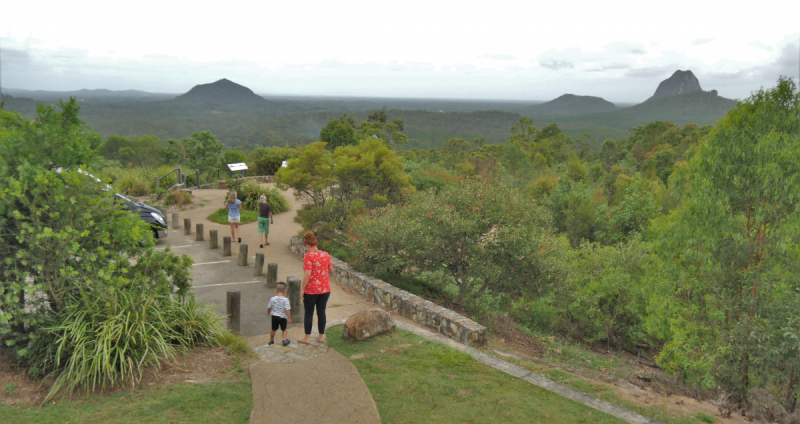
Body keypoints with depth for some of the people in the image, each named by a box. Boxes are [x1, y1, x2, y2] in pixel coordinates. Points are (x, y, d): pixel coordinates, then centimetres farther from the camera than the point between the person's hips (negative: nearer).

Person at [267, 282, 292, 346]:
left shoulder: (272, 299, -8)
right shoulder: (285, 300, -18)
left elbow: (269, 307, 4)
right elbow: (287, 310, -20)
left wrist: (268, 313, 24)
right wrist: (289, 318, -13)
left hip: (274, 316, 3)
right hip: (282, 317, -2)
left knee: (273, 329, 19)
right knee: (284, 329, 18)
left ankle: (271, 341, 33)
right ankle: (285, 340, 11)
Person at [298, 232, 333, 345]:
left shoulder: (308, 256, -15)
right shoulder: (326, 255, 2)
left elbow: (307, 274, -19)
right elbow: (331, 270, 10)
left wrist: (302, 289, -12)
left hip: (311, 290, -5)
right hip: (325, 289, 5)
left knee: (309, 313, 7)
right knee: (321, 312, 14)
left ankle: (307, 338, 15)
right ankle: (321, 336, 21)